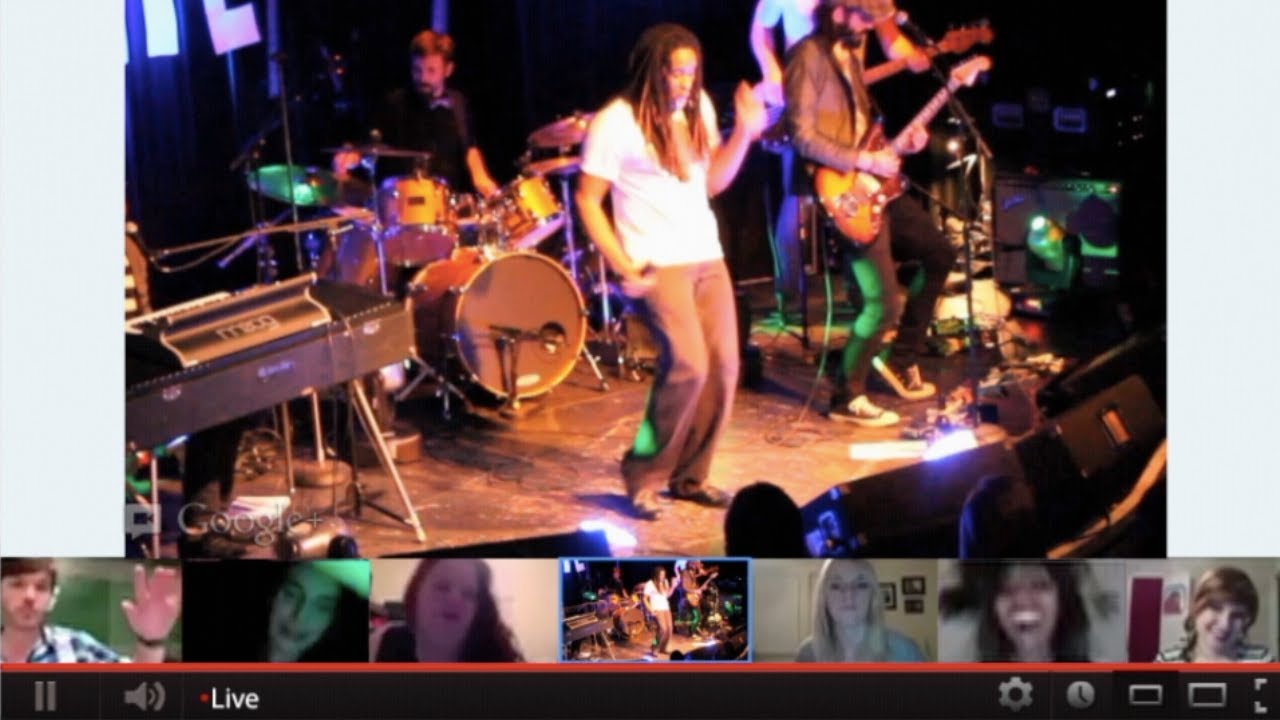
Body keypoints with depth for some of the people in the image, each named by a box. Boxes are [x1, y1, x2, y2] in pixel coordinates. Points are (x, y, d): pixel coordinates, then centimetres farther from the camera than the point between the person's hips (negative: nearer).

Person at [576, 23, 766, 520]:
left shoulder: (697, 108, 9)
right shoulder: (615, 123, -11)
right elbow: (588, 201, -7)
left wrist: (744, 133, 1)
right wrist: (622, 267, -13)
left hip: (708, 258, 7)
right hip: (657, 266, -7)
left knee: (723, 368, 1)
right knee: (688, 365, -19)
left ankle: (689, 476, 16)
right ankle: (644, 476, -3)